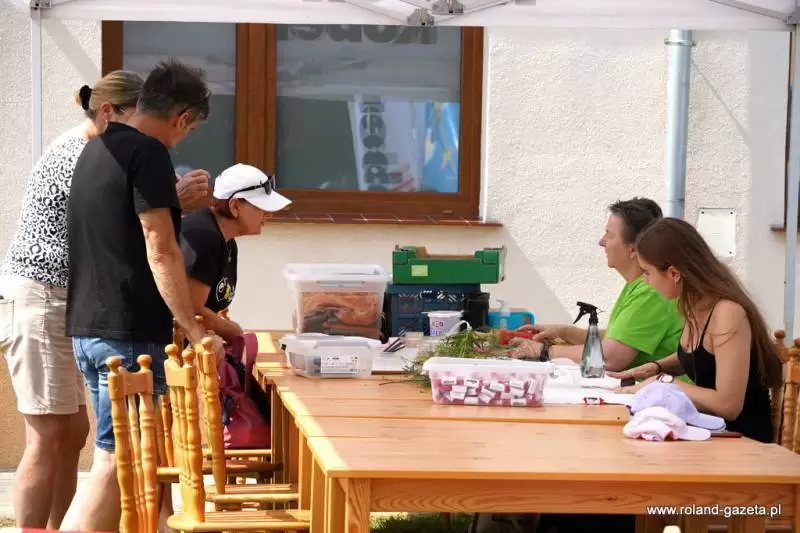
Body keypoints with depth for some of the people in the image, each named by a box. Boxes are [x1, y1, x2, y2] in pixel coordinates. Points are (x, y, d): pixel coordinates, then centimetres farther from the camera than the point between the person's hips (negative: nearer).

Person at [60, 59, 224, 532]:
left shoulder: (99, 148, 15)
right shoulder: (148, 154, -13)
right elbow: (160, 253, -18)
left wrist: (171, 202, 39)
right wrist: (195, 332, -16)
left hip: (89, 326, 10)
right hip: (127, 332, -10)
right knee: (117, 462, -8)